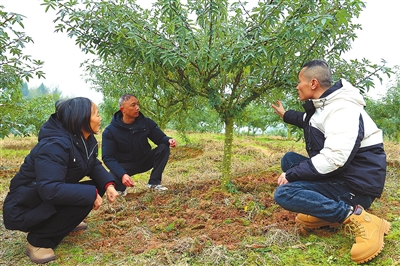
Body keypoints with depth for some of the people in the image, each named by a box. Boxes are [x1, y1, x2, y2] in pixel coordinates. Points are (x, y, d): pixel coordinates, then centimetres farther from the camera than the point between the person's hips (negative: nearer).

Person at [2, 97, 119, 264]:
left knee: (97, 186, -5)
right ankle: (39, 240, -11)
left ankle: (62, 222, 14)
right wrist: (91, 194, -33)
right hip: (23, 209, -9)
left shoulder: (86, 140, -1)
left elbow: (94, 166, 5)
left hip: (48, 202, 9)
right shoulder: (55, 145, -31)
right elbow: (50, 190, -39)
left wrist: (108, 184, -16)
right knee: (85, 195, -28)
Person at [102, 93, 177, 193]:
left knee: (163, 148, -20)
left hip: (145, 160, 4)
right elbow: (108, 158, -23)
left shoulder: (146, 122, -9)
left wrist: (169, 140, -32)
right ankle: (121, 188, 4)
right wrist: (122, 174, -40)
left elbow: (160, 138, -5)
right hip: (125, 166, -3)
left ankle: (154, 182, -8)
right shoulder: (110, 131, -18)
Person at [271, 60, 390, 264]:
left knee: (284, 193, -22)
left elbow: (333, 159, -32)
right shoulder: (322, 105, 9)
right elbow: (309, 120, 35)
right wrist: (285, 114, 45)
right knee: (289, 158, 12)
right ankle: (325, 212, 8)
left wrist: (291, 174, -23)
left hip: (355, 186, -10)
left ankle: (358, 217, -21)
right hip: (337, 175, 10)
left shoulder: (342, 110, -23)